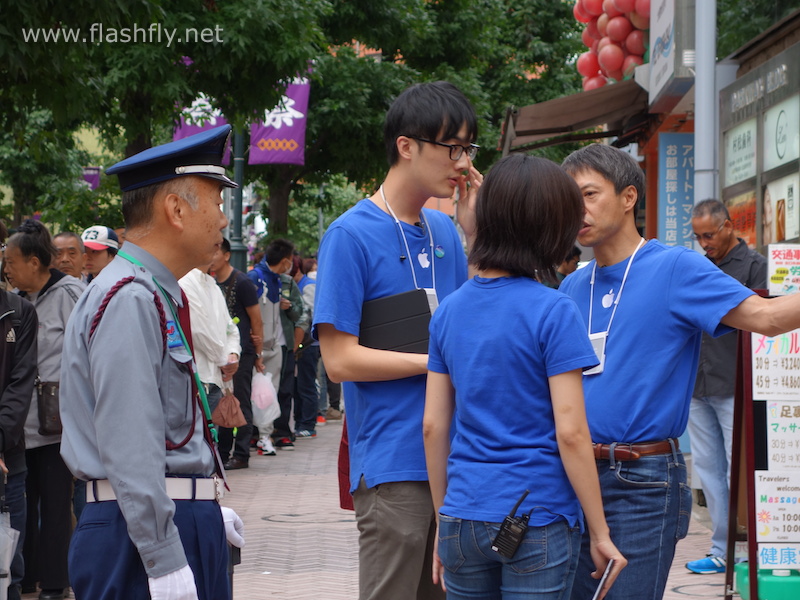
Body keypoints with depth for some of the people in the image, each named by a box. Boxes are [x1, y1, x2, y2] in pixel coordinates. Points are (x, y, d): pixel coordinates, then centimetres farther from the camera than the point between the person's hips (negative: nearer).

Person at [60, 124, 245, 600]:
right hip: (141, 532, -10)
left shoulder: (162, 298, 16)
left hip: (189, 520, 10)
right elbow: (130, 447, -22)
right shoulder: (128, 301, -16)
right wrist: (164, 561, -24)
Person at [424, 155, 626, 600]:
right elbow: (570, 432, -14)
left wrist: (444, 521, 16)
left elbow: (434, 425, 7)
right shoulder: (553, 312, -11)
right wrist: (601, 535, -8)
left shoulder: (449, 311, 5)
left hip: (463, 519, 5)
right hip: (537, 521, -5)